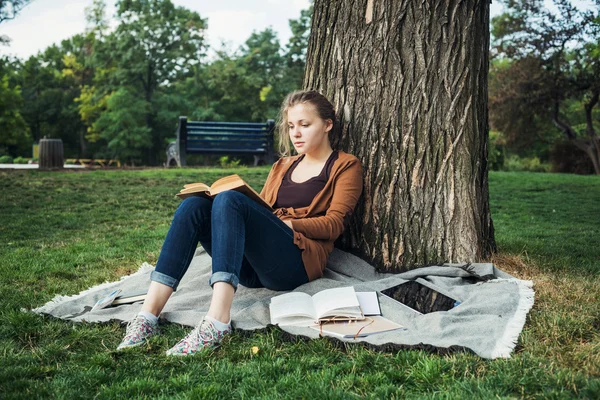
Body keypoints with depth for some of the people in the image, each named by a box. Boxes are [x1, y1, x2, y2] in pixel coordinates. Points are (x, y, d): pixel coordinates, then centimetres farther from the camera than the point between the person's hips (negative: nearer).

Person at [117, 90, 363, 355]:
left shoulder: (345, 166, 13)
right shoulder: (282, 166, 30)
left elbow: (334, 225, 0)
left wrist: (287, 224, -11)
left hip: (299, 260, -5)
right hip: (253, 269, 6)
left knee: (229, 201, -29)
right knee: (194, 206, -18)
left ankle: (217, 322, -44)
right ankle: (148, 314, -30)